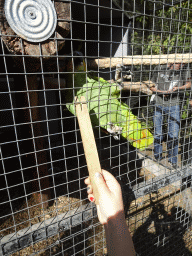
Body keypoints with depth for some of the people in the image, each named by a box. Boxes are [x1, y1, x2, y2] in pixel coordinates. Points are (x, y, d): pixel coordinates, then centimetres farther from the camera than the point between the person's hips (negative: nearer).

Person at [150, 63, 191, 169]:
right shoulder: (160, 68, -8)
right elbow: (152, 86, 1)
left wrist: (177, 88, -12)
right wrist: (161, 91, -16)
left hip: (173, 105, 1)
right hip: (158, 105, -1)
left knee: (173, 135, 3)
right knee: (157, 135, 8)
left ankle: (173, 161, 25)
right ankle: (157, 158, 30)